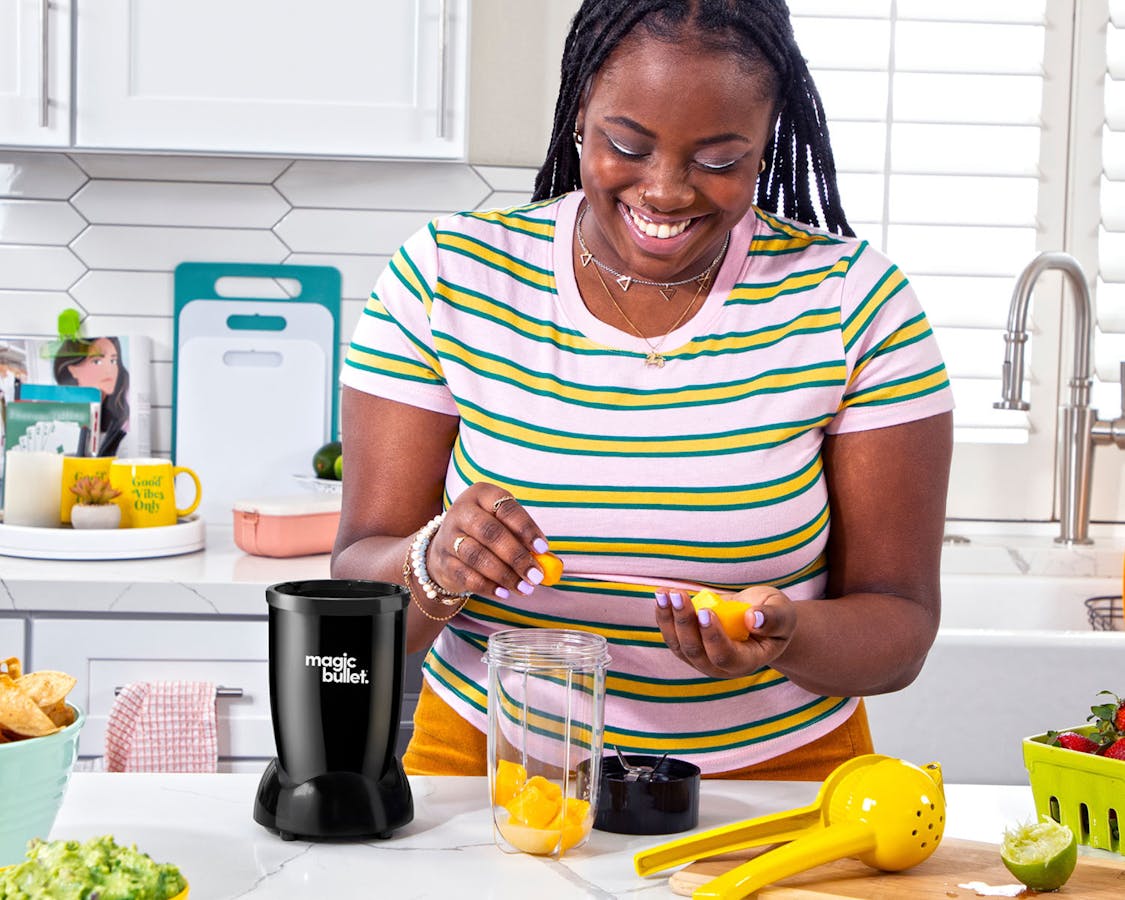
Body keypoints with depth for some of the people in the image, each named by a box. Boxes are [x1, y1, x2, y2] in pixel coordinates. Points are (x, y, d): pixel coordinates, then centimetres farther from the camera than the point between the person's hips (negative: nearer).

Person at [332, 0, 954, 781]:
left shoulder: (857, 304, -4)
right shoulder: (443, 278, -3)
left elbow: (901, 628, -2)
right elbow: (359, 592, -3)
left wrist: (787, 635, -23)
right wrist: (436, 568, -25)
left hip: (777, 777, 1)